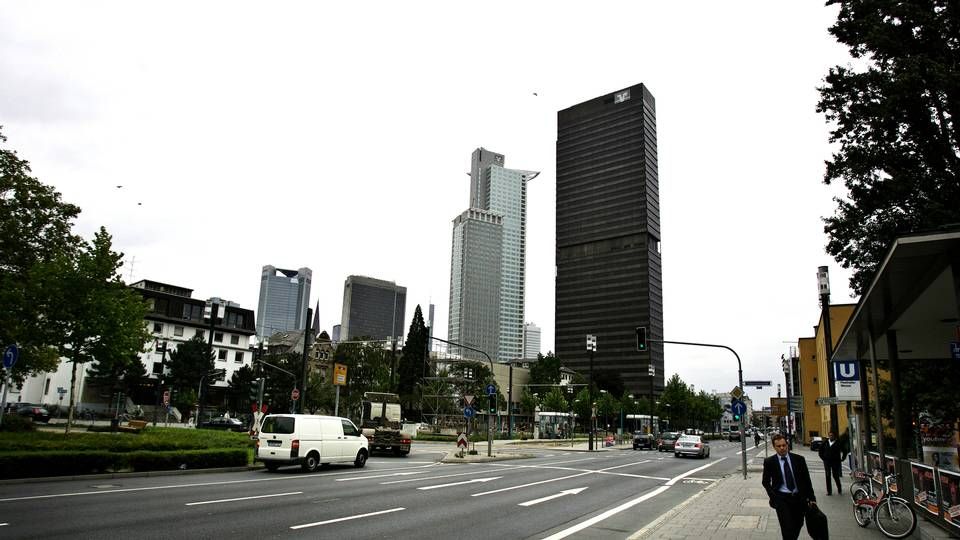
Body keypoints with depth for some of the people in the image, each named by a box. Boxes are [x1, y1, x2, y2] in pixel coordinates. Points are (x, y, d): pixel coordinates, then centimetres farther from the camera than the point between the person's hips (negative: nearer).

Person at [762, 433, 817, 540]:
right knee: (787, 528, -11)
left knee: (798, 525, 13)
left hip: (799, 498, 3)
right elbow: (765, 482, 5)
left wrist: (811, 498, 0)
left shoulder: (799, 459, -1)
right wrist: (773, 496, -6)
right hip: (781, 499, -2)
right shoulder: (769, 462, -5)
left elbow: (806, 479, 4)